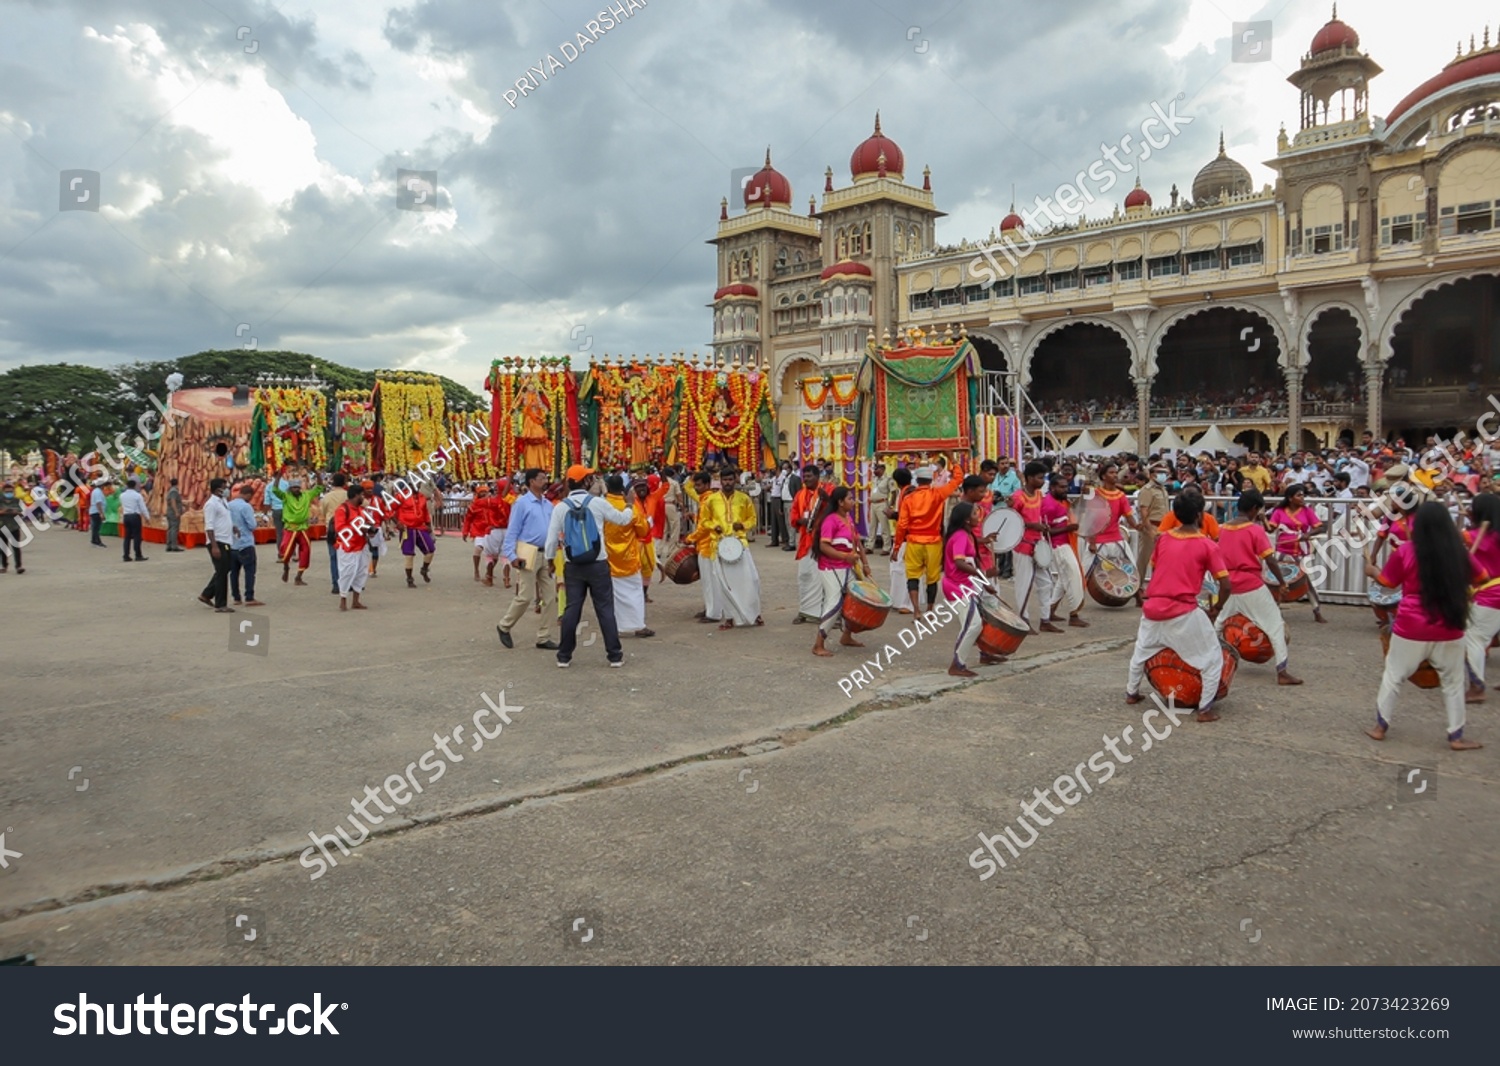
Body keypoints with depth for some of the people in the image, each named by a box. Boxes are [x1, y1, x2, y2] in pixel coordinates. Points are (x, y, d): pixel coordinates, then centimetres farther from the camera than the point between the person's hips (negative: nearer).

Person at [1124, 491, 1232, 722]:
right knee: (1213, 659, 11)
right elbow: (1226, 585, -6)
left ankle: (1131, 693, 41)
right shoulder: (1208, 546, -5)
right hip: (1184, 613, -5)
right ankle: (1205, 709, 7)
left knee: (1142, 651, 29)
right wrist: (1216, 609, 9)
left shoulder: (1163, 539, 7)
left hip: (1153, 608, 5)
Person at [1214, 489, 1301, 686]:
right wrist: (1282, 582, -1)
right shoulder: (1256, 530, -10)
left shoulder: (1223, 528, 4)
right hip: (1253, 588, -5)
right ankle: (1282, 672, -1)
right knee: (1275, 625, 3)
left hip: (1230, 588, 5)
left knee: (1219, 625, 23)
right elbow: (1270, 560, -13)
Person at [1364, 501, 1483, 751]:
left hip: (1411, 629, -1)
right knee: (1453, 682, 15)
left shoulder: (1405, 552, -11)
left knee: (1394, 676, 13)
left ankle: (1380, 726, 20)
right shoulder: (1459, 553, -4)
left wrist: (1372, 570, 22)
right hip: (1449, 630, 2)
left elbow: (1388, 582, 3)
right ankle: (1456, 737, 20)